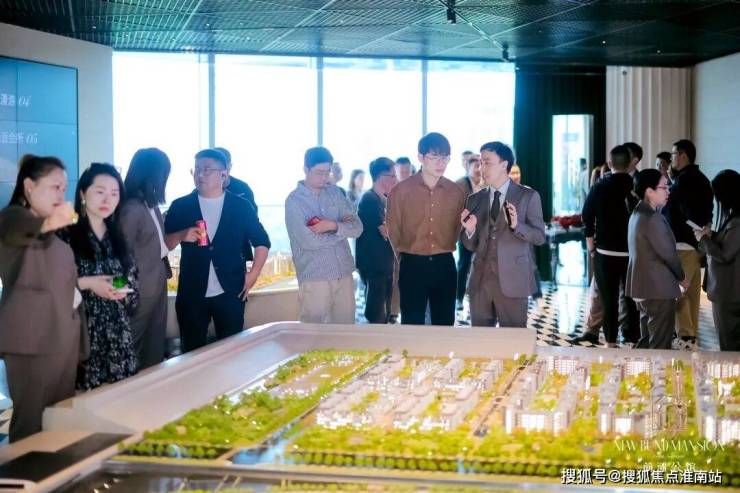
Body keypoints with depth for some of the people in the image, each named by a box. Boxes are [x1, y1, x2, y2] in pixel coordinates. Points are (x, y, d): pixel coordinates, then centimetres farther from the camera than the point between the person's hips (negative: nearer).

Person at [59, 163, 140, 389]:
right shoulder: (66, 235, -5)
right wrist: (88, 285, -19)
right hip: (83, 333, -5)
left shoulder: (117, 238, 12)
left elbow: (133, 281, 15)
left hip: (118, 335, 5)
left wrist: (124, 291, -5)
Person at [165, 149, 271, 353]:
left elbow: (262, 242, 10)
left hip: (230, 291, 0)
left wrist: (253, 275, 0)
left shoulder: (241, 206, 3)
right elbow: (163, 243, 3)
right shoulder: (180, 206, 3)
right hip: (192, 293, 0)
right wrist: (182, 235, -16)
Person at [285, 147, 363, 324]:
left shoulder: (335, 192, 9)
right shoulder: (294, 201, -7)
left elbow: (357, 227, 3)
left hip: (344, 274, 5)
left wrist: (334, 226, -17)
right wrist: (343, 229, -5)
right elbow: (309, 241, -17)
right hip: (314, 278, -5)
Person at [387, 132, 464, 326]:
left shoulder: (456, 192, 1)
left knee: (444, 325, 9)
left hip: (445, 266, 3)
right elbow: (394, 231, 5)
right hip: (413, 266, -3)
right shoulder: (400, 191, -7)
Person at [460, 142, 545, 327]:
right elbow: (471, 246, 12)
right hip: (480, 280, 4)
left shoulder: (528, 196, 1)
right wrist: (469, 229, -10)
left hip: (512, 280, -4)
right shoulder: (475, 199, 11)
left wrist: (516, 225, -20)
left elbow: (540, 236, -2)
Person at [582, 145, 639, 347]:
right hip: (633, 252, 0)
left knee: (609, 298, 3)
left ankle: (611, 340, 3)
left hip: (606, 251, 0)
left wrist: (591, 246, 7)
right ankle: (634, 337, 9)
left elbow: (587, 217, -1)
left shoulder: (600, 187, -3)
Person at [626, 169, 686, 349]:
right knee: (660, 344, -2)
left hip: (643, 286, 10)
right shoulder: (653, 219, -20)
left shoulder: (637, 213, 10)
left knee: (647, 341, 16)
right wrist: (681, 277, 1)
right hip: (658, 288, -10)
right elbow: (667, 253, -15)